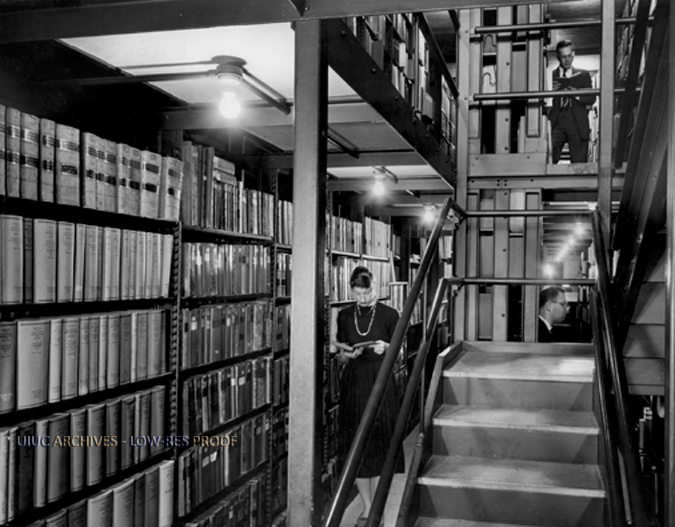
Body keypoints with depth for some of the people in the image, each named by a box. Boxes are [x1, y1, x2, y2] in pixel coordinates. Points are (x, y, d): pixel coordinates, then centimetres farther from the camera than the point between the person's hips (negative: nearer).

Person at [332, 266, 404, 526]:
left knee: (379, 446, 0)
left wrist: (385, 347, -19)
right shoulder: (345, 316, 5)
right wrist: (346, 354, -12)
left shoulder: (389, 314, -3)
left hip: (381, 385, -3)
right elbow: (340, 358, 10)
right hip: (353, 385, 3)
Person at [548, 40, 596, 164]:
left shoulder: (583, 75, 16)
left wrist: (577, 96, -9)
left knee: (579, 163, -4)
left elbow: (592, 99, 10)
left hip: (577, 125, 1)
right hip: (556, 123, -1)